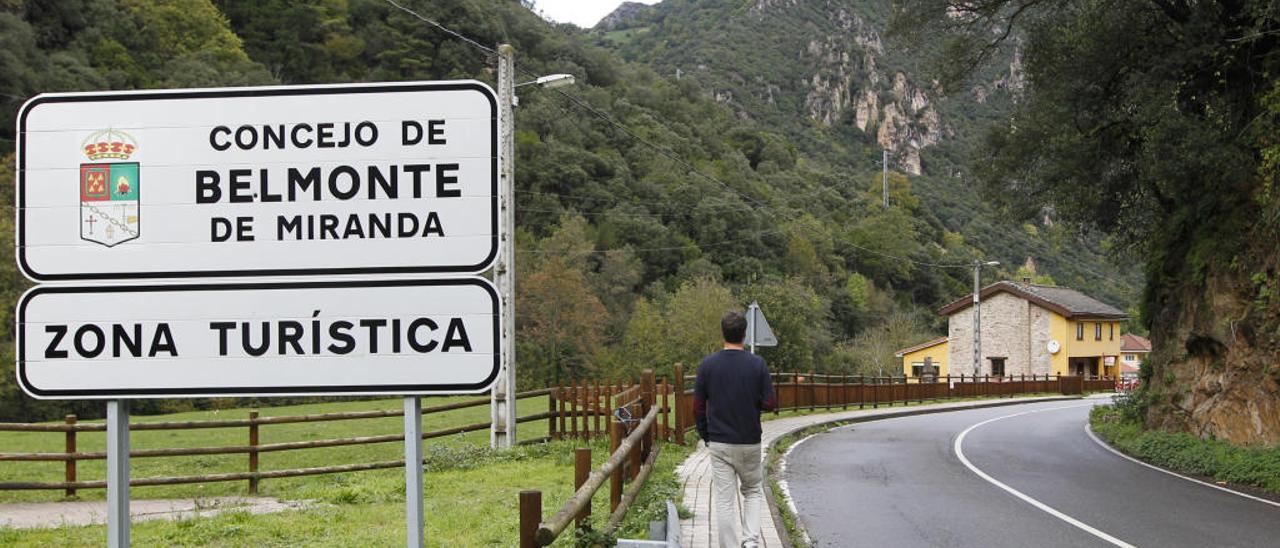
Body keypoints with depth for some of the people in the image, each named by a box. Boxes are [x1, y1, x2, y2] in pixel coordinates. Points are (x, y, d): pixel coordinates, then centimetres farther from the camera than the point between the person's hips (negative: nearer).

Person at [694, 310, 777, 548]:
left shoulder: (707, 365, -5)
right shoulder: (758, 364, -8)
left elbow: (698, 407, -1)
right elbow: (770, 404, -7)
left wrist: (706, 437, 13)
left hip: (719, 444, 0)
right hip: (750, 442, 0)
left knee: (724, 500, 3)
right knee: (753, 491, 19)